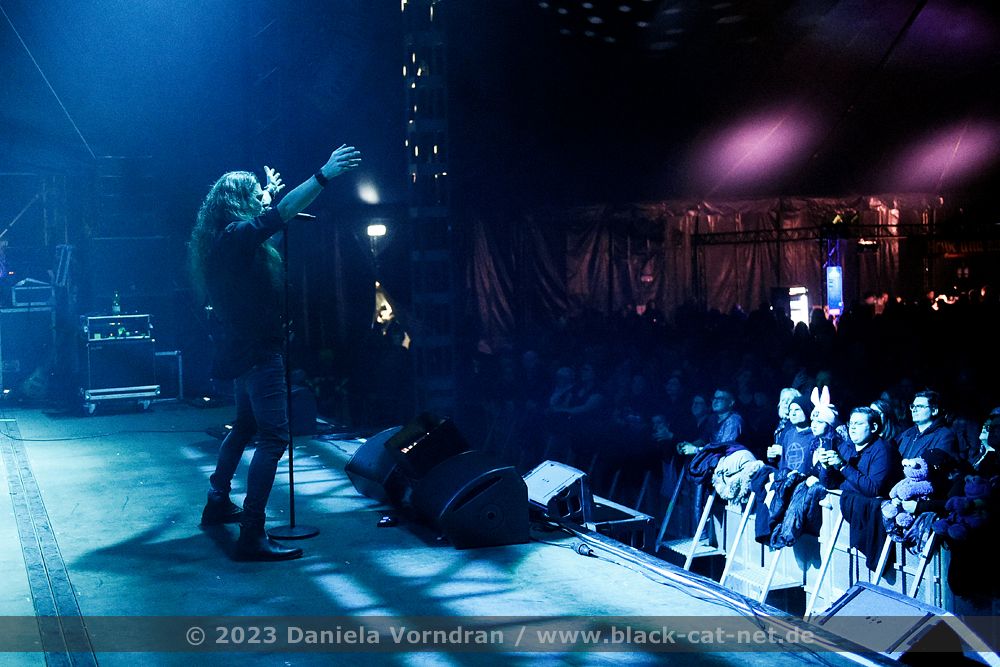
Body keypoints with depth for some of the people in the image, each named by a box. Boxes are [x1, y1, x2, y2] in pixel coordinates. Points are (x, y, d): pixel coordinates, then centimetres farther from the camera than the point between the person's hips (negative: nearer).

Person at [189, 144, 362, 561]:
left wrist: (268, 191, 45)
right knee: (273, 438, -13)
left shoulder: (222, 240, 13)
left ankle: (218, 504, 38)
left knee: (245, 427, 26)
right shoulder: (237, 237, -15)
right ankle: (252, 535, -16)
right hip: (258, 351, -11)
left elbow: (266, 216, 34)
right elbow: (281, 214, -28)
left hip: (240, 350, 11)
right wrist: (324, 175, -30)